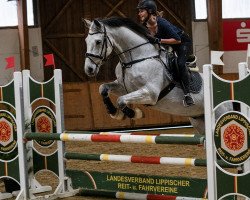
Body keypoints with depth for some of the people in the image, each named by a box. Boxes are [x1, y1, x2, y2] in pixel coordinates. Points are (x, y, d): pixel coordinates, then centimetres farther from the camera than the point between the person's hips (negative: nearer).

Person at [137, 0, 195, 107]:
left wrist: (159, 40, -40)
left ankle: (187, 94, -24)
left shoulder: (162, 23, -34)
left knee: (180, 63, -28)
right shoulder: (144, 25, -13)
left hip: (183, 42, -9)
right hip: (167, 45, 9)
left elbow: (177, 40, -33)